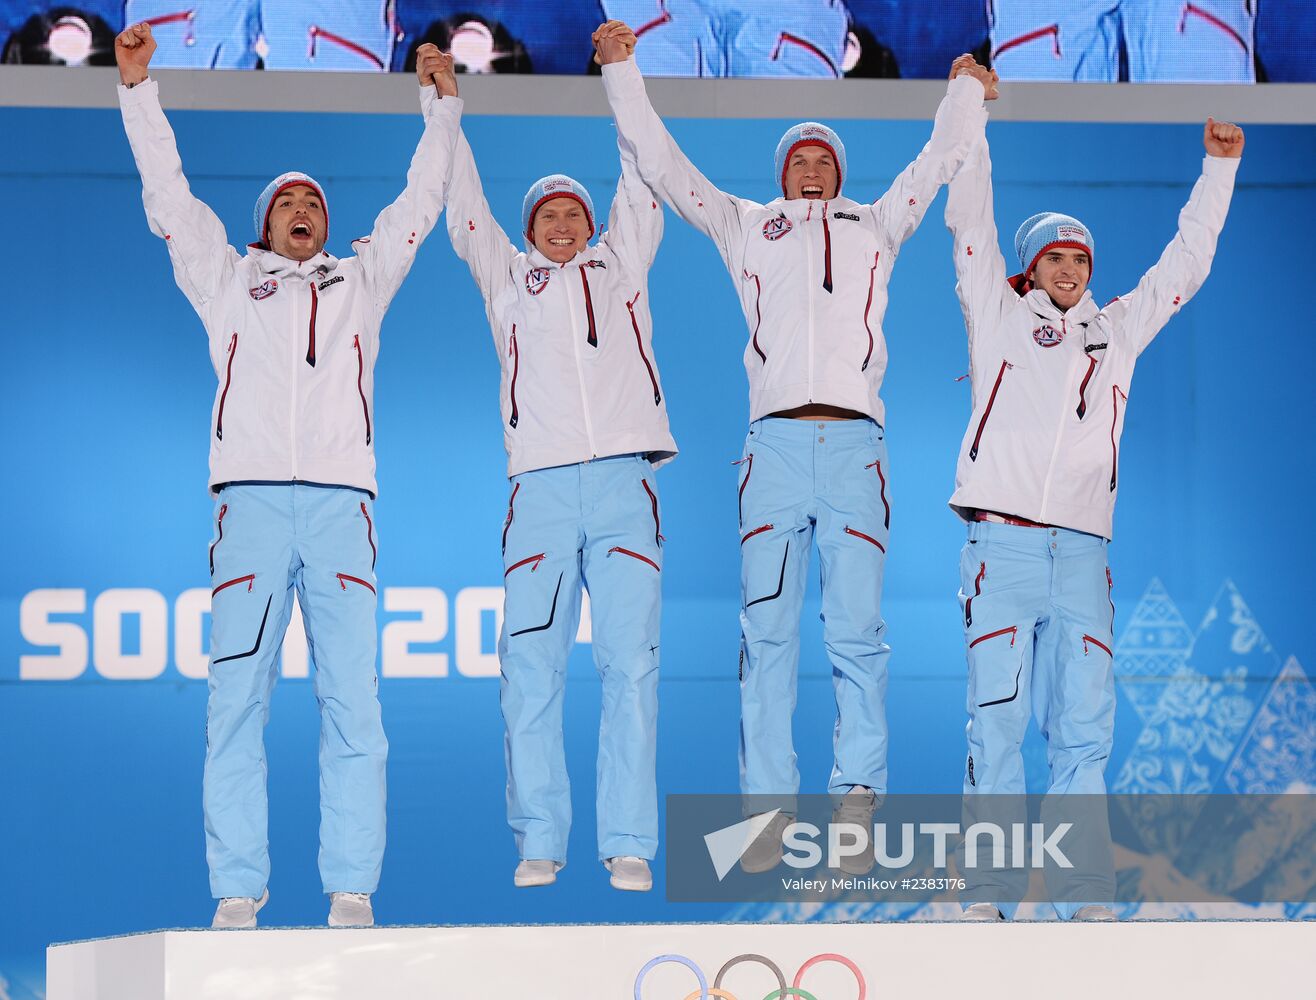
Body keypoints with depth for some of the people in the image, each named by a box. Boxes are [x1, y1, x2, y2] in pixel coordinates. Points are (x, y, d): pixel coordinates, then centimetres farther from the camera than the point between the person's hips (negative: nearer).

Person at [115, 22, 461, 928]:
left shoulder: (362, 280, 26)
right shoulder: (227, 279, 23)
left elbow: (420, 203, 26)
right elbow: (167, 193, 18)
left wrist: (443, 105, 21)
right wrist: (139, 89, 12)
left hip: (342, 502, 1)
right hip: (253, 502, -1)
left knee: (352, 699, -8)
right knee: (238, 698, -7)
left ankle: (352, 888, -8)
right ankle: (239, 889, -7)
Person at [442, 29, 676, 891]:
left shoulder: (621, 264, 20)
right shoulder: (508, 278, 20)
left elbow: (643, 185, 19)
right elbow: (464, 210, 19)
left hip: (624, 482, 0)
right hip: (541, 488, 0)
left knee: (631, 664, -6)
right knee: (532, 667, -5)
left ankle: (629, 844, -6)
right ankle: (539, 843, 0)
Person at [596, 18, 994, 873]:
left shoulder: (876, 227, 26)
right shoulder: (747, 228, 24)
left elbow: (940, 162, 33)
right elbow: (660, 161, 25)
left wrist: (967, 92, 38)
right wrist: (623, 72, 25)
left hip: (856, 444, 0)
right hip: (776, 442, 0)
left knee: (857, 634, -5)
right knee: (768, 632, -5)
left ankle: (857, 811, -6)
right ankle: (768, 811, -5)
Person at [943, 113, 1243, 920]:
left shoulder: (1117, 331, 22)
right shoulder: (999, 316, 14)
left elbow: (1185, 262, 27)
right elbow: (970, 223, 10)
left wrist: (1220, 166, 25)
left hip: (1082, 554, 3)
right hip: (1003, 545, -3)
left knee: (1085, 728, -2)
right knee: (998, 720, -7)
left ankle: (1090, 899, -2)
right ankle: (990, 895, -7)